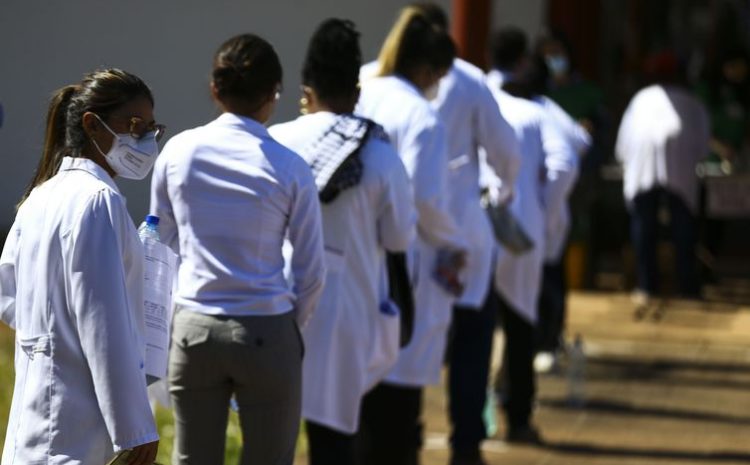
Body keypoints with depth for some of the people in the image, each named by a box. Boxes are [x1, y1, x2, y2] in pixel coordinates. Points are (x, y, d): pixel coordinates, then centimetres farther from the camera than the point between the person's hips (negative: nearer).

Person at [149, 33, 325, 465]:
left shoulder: (178, 151, -1)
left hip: (194, 331, 3)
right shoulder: (290, 168, -8)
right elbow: (312, 272, -3)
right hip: (268, 333, -3)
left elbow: (162, 243, 11)